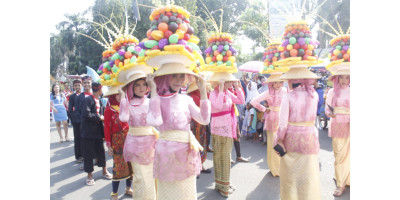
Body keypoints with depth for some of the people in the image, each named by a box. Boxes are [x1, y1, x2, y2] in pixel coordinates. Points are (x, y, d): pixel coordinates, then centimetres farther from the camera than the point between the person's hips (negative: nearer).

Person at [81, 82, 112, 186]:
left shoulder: (99, 100, 11)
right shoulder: (88, 100, -13)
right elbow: (86, 114, -23)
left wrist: (101, 117, 2)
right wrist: (99, 117, -14)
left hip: (98, 130, 7)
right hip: (88, 131, -7)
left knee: (101, 151, 13)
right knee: (88, 153, 4)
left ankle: (104, 171, 27)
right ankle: (90, 174, 17)